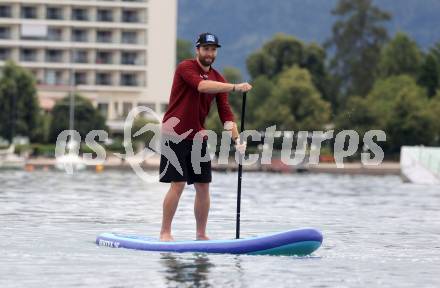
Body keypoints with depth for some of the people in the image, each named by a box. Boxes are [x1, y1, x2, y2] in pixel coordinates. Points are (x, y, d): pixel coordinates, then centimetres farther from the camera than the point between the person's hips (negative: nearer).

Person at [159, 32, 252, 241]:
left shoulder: (218, 79, 9)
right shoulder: (185, 68, -9)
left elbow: (225, 113, 3)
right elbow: (202, 86, -29)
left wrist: (237, 139, -12)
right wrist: (234, 87, -37)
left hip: (198, 138, 6)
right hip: (175, 134, -6)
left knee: (203, 187, 4)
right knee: (178, 184, -10)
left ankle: (201, 234, 13)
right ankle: (165, 232, -1)